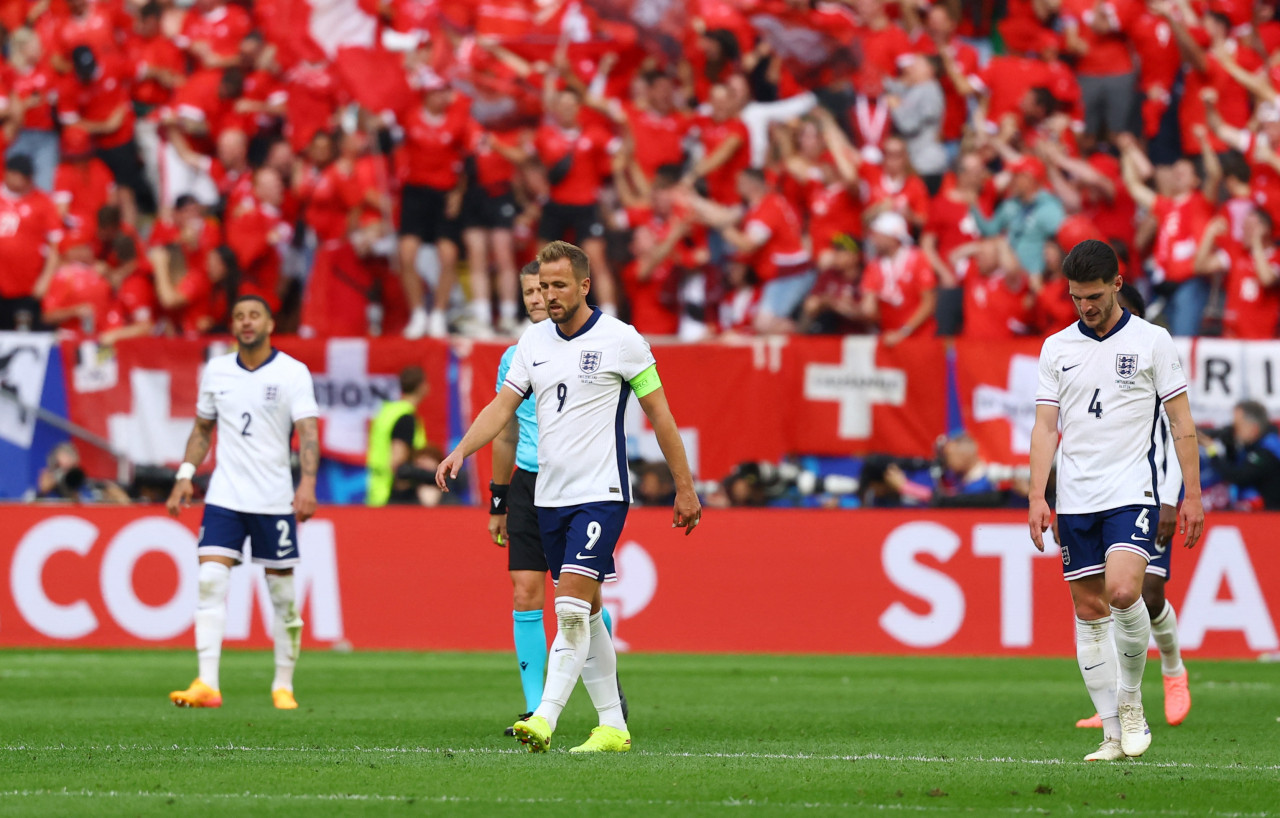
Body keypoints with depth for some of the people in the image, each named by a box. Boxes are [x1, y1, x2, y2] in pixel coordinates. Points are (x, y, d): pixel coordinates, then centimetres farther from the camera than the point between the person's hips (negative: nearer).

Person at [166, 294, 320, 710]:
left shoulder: (293, 372, -4)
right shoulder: (216, 371, 8)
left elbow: (308, 431, -13)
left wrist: (308, 482, -27)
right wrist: (185, 477, 10)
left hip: (275, 500, -3)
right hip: (223, 497, 3)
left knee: (282, 593, 2)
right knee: (210, 582, -12)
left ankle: (283, 686, 15)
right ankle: (207, 685, -16)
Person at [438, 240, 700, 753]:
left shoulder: (620, 340, -6)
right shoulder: (533, 341, 8)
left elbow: (659, 413, 0)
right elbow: (503, 406, 5)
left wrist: (684, 487, 2)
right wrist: (461, 451, -12)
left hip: (601, 494, -6)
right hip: (549, 496, 6)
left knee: (572, 609, -16)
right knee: (585, 615, 9)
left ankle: (544, 719, -22)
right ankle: (612, 726, 15)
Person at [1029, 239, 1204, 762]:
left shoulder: (1152, 342, 1)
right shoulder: (1056, 348, 9)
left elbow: (1181, 424, 3)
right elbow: (1045, 427, 8)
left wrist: (1192, 496, -1)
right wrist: (1037, 497, -2)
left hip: (1131, 493, -3)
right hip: (1075, 499, 3)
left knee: (1123, 592, -23)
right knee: (1089, 612, 2)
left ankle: (1131, 700, -2)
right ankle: (1114, 735, 6)